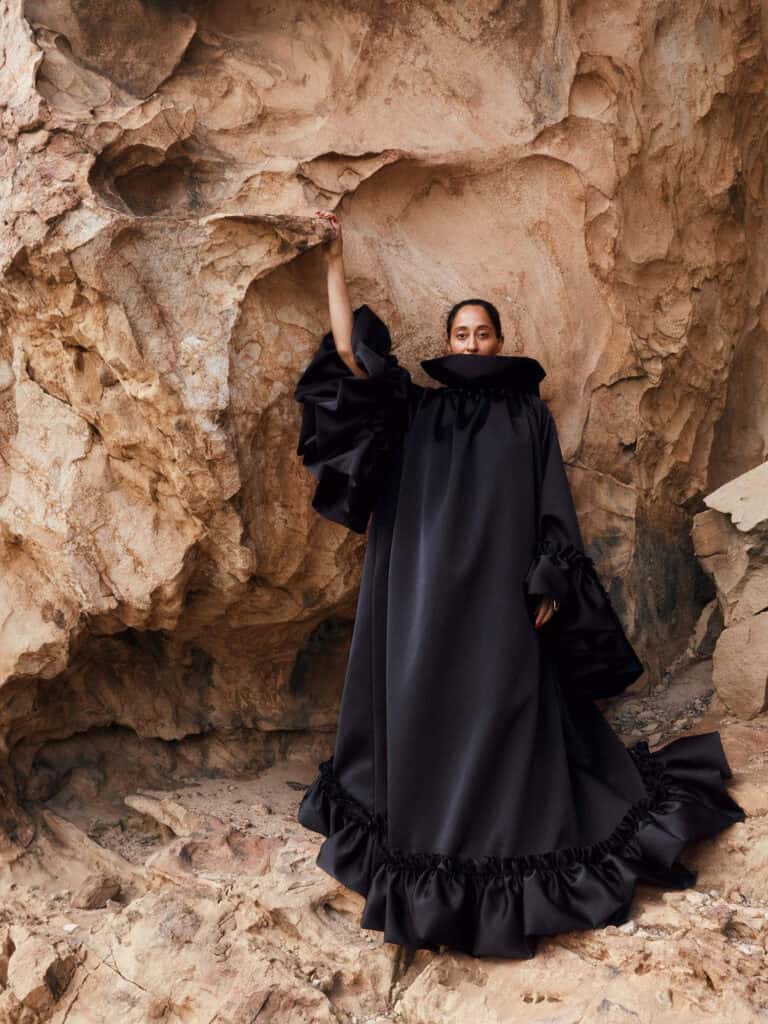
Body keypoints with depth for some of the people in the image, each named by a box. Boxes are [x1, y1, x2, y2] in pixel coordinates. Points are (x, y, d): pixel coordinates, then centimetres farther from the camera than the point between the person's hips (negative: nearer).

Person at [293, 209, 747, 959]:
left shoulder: (529, 413, 9)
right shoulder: (416, 409, 11)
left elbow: (553, 503, 4)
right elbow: (348, 352, 0)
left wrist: (549, 584, -5)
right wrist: (335, 259, -5)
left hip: (500, 591, -1)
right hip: (425, 590, 1)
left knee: (500, 715, 0)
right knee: (425, 710, 3)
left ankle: (507, 858, 13)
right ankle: (427, 850, 18)